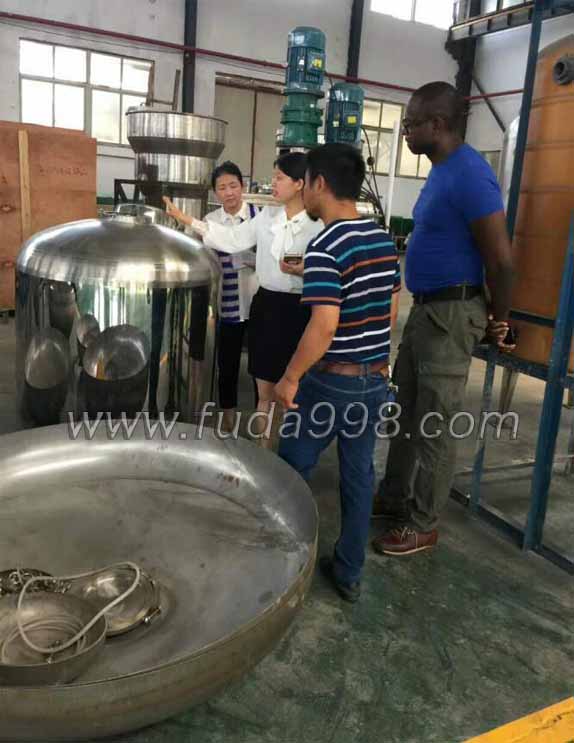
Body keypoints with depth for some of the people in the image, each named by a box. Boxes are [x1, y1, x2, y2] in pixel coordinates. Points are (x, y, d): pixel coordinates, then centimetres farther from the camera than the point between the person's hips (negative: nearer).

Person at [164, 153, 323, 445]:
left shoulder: (319, 224, -9)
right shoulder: (267, 216, 7)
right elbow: (231, 239, 5)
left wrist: (303, 271, -27)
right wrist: (182, 218, 3)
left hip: (298, 310, -5)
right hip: (265, 304, 5)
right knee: (265, 389, 13)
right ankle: (263, 448, 29)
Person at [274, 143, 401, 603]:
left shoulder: (325, 248, -18)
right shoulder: (384, 240, 6)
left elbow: (324, 327, -25)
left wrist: (290, 378, -14)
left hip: (332, 380, -7)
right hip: (376, 379, 7)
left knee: (292, 471, 12)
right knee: (359, 475, 14)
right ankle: (350, 573, 26)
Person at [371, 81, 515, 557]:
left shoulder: (469, 174, -20)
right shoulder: (442, 170, 12)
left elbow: (501, 257, -20)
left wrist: (498, 320, -9)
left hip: (451, 314, -10)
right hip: (425, 308, 10)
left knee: (434, 424, 1)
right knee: (406, 411, 18)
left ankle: (422, 525, 16)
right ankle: (394, 499, 33)